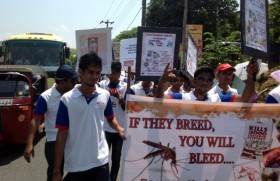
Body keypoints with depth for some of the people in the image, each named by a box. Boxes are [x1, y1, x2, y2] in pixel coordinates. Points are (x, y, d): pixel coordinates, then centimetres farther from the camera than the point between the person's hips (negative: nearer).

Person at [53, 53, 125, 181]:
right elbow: (62, 134, -5)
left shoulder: (105, 95, 1)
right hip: (75, 166, -2)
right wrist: (56, 170, -5)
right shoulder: (67, 99, -8)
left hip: (101, 161, 2)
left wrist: (119, 129, -6)